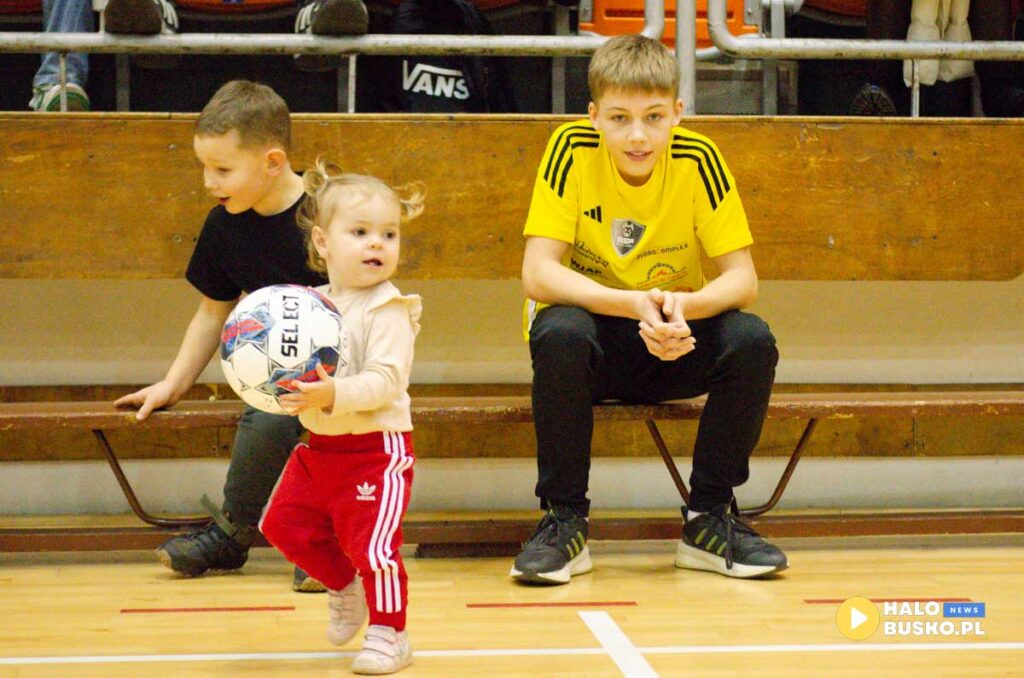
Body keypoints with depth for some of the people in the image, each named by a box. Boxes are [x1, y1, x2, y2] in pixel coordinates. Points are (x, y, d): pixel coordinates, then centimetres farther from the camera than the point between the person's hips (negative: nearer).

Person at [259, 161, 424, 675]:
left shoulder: (387, 310, -14)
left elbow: (385, 381, -24)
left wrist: (335, 394, -37)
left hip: (376, 445, -8)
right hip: (319, 444, 8)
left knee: (372, 543, -9)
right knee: (284, 525, 15)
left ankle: (388, 633, 9)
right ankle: (345, 585, 38)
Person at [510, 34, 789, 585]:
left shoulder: (697, 159, -14)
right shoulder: (572, 150, -17)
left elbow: (742, 277, -14)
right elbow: (537, 273, -24)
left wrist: (685, 306, -37)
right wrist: (633, 305, -39)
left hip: (674, 341, 2)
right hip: (592, 330, -2)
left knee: (753, 342, -26)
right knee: (560, 333, -35)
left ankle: (709, 518, -8)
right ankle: (564, 519, -18)